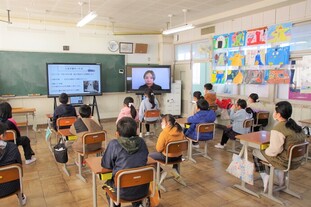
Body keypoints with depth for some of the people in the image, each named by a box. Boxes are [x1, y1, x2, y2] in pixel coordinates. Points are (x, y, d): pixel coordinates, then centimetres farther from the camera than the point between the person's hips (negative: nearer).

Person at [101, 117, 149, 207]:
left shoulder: (114, 144, -16)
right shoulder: (141, 142, -6)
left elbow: (105, 164, -6)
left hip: (123, 192, -2)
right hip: (142, 190, 3)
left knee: (108, 183, 29)